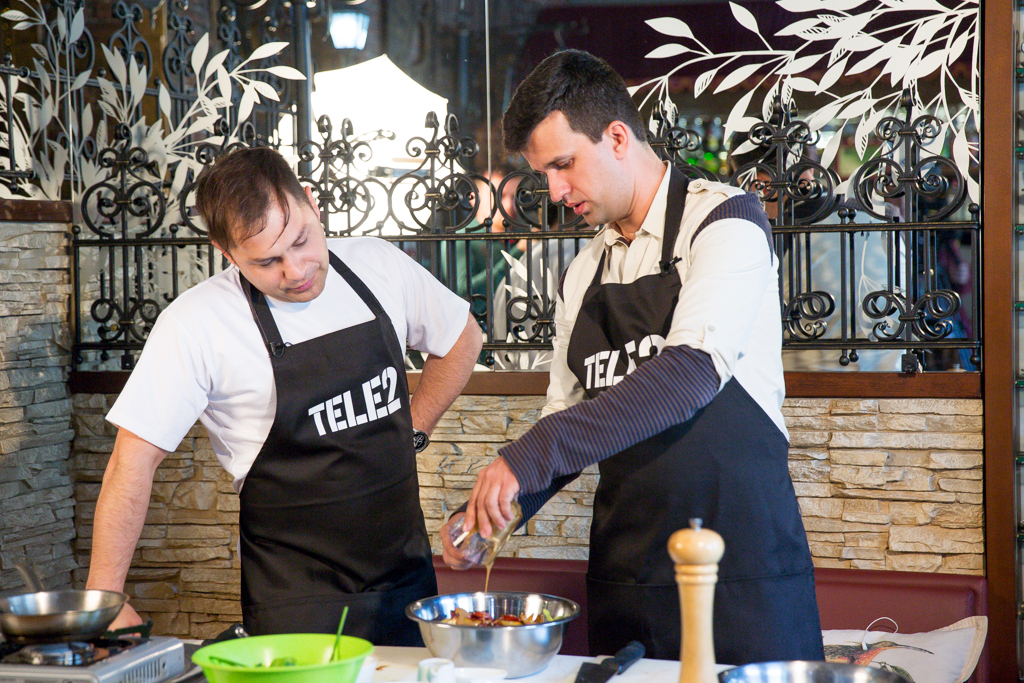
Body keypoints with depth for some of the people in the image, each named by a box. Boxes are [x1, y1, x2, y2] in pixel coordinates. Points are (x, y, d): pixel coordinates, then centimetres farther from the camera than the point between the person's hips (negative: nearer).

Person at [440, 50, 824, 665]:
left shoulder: (724, 219, -7)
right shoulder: (583, 276, 15)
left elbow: (694, 369, -22)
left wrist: (532, 454, -25)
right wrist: (488, 508, 3)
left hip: (741, 568, -6)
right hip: (623, 565, 6)